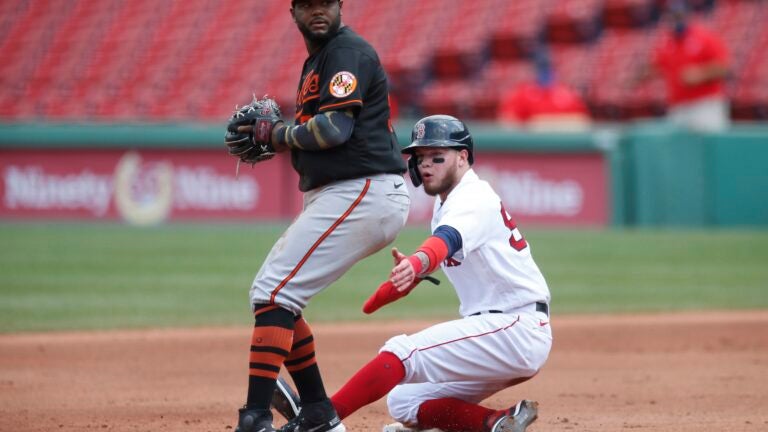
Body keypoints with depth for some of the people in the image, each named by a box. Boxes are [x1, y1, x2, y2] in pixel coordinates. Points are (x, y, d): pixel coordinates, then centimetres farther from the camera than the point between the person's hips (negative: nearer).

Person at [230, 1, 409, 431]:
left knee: (275, 293, -15)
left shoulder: (349, 52, -10)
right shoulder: (317, 60, 21)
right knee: (271, 293, 14)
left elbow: (334, 129, -20)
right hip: (332, 196, 11)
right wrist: (276, 137, 5)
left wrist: (280, 133, -5)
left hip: (363, 194, -11)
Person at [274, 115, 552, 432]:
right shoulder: (446, 203, 17)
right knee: (404, 402, 9)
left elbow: (447, 240, -37)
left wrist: (416, 263, -57)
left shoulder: (474, 199, -15)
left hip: (518, 326, -11)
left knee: (403, 351, -25)